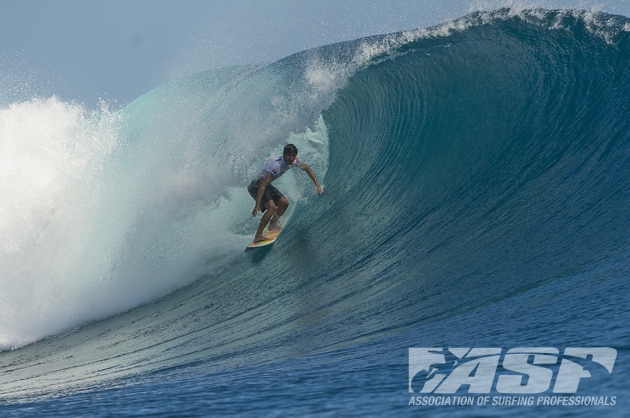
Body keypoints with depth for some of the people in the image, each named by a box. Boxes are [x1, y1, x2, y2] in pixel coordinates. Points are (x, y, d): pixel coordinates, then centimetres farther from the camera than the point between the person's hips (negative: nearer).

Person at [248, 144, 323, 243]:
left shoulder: (294, 161, -9)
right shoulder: (276, 165, -33)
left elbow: (307, 169, 10)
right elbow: (263, 186, -34)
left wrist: (317, 185, 2)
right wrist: (257, 205, -37)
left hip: (267, 185, 9)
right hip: (256, 186, -9)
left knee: (284, 203, 9)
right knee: (271, 207, -25)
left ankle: (272, 224, 31)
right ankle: (258, 236, -25)